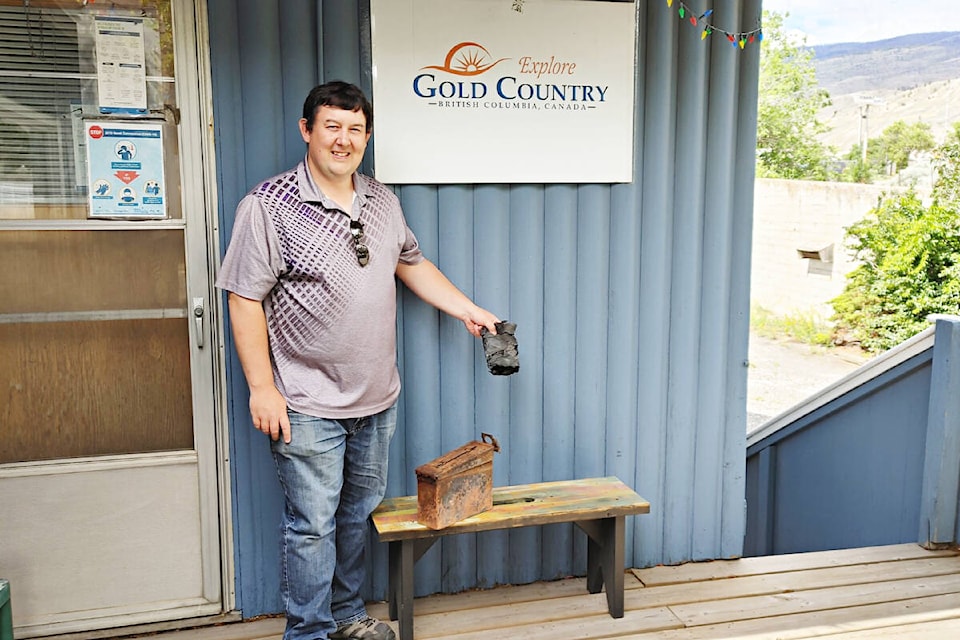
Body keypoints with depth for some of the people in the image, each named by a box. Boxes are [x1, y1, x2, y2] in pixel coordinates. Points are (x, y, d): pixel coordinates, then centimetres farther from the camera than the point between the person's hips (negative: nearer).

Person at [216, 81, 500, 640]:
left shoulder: (382, 200, 8)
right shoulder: (269, 206, -11)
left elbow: (412, 263, 20)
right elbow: (245, 300, -12)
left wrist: (468, 310, 13)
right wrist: (262, 388, -15)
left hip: (377, 398, 6)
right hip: (309, 407, -6)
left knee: (360, 511, 19)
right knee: (313, 525, 3)